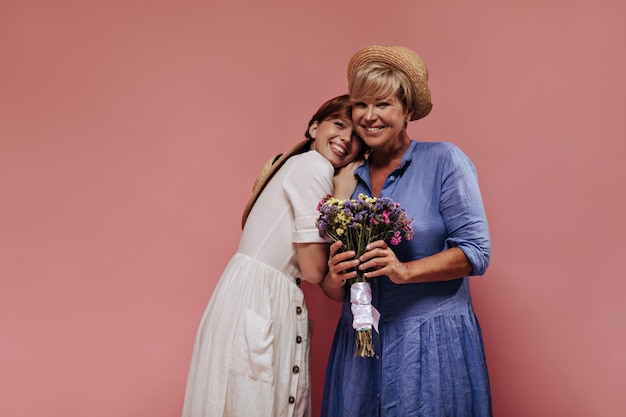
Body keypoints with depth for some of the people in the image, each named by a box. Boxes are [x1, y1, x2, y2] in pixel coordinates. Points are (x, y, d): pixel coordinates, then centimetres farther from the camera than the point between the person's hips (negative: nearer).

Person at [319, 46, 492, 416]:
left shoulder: (444, 161, -5)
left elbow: (477, 252, -10)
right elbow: (333, 290, 11)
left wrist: (406, 270, -21)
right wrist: (335, 279, -12)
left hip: (432, 341, -4)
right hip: (359, 343, 4)